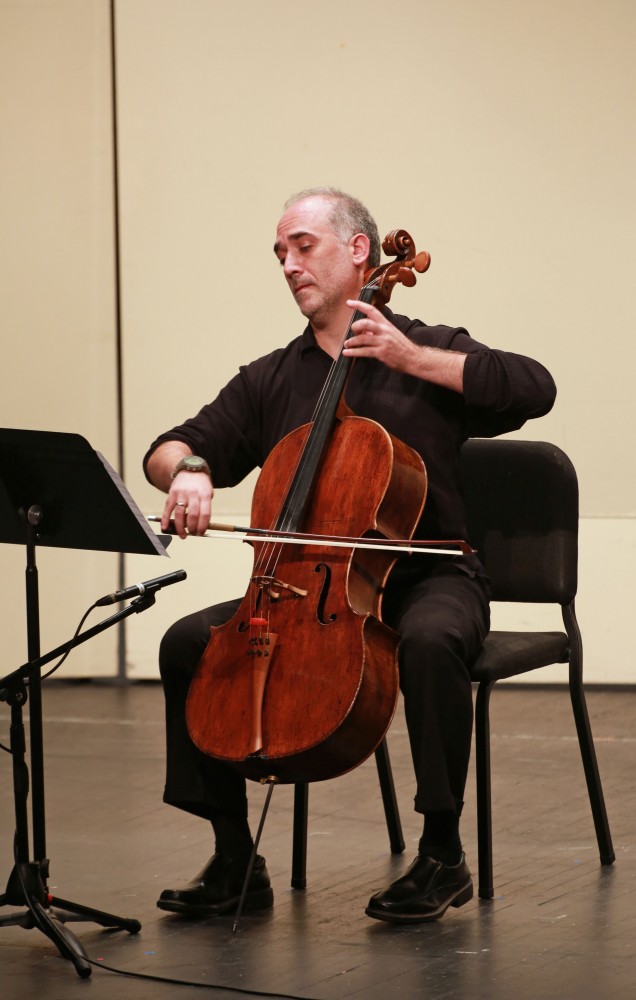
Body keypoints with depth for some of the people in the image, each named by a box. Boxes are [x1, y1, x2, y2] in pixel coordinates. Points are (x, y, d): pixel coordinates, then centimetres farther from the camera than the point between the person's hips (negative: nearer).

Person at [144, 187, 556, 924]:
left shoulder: (429, 352, 4)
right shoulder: (270, 381, 15)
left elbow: (535, 389, -12)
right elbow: (172, 448, 11)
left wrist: (412, 358, -16)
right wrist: (188, 469, -14)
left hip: (428, 578, -4)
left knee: (429, 641, -38)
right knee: (188, 642, -15)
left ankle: (442, 855, -24)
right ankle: (234, 859, -8)